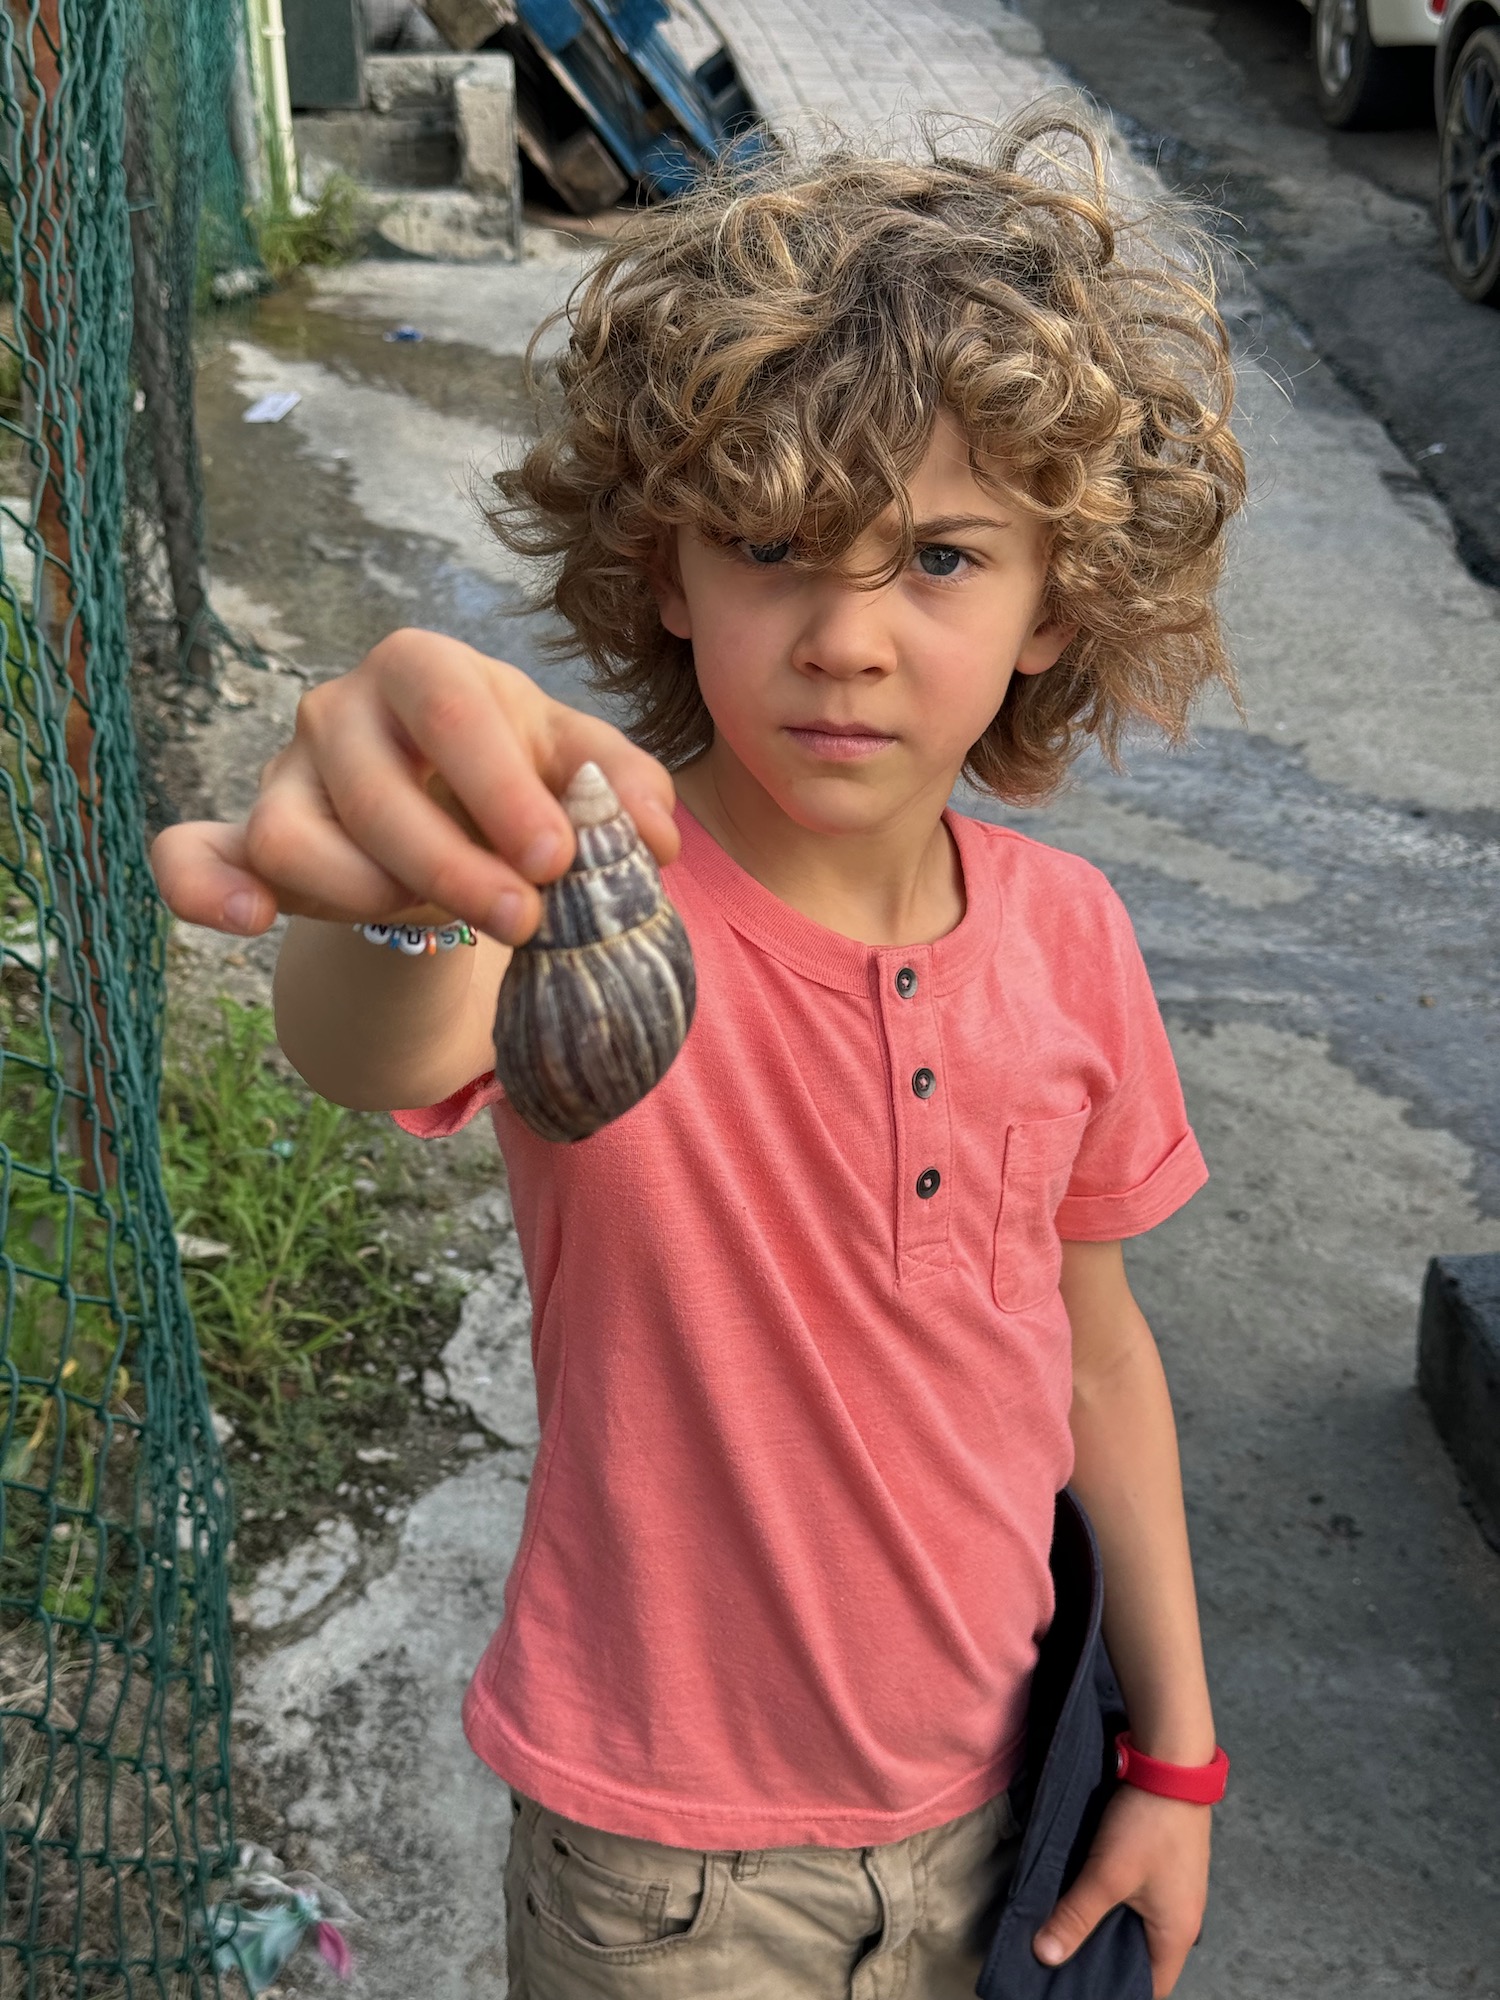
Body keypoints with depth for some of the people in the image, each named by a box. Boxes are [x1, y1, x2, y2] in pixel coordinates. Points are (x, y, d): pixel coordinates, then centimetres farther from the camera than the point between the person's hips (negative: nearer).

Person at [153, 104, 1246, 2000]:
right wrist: (396, 897, -71)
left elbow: (1094, 1342, 0)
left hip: (984, 1787, 4)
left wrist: (1175, 1748, 6)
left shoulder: (1065, 932, -11)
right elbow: (384, 1056, -47)